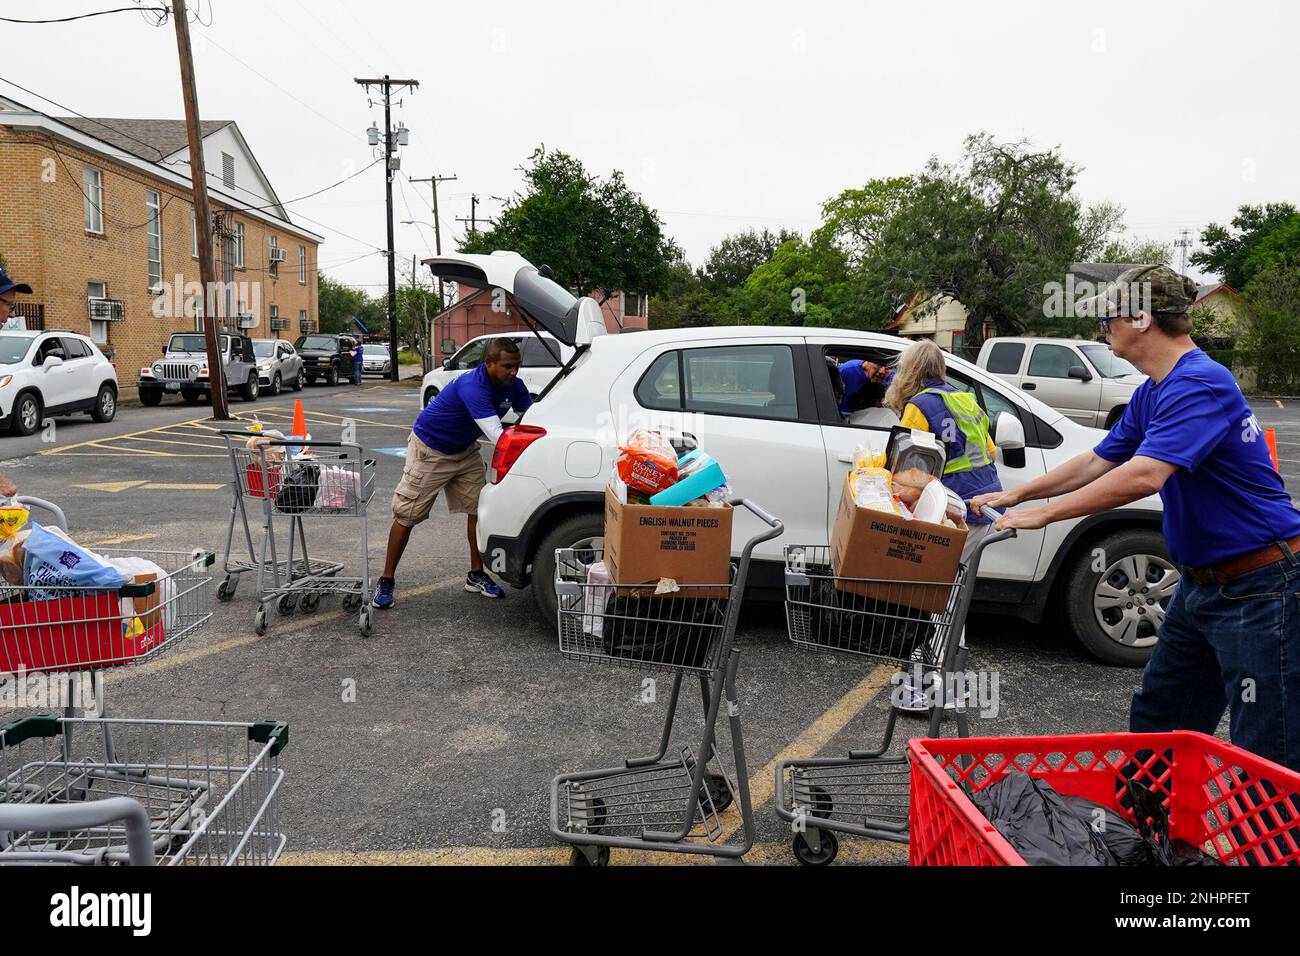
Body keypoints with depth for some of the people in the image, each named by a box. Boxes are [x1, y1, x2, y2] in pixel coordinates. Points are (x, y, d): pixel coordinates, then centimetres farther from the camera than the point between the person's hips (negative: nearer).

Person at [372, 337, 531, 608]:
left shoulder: (513, 386, -11)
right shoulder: (472, 387, -36)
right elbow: (497, 435, -43)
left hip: (465, 451, 7)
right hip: (430, 449, -7)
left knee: (477, 508, 2)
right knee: (406, 515, -1)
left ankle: (476, 575, 16)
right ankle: (386, 581, 10)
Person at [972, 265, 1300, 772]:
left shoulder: (1199, 383, -22)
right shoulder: (1151, 393, 10)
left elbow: (1144, 476, -33)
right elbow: (1097, 462, 17)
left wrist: (1043, 513, -27)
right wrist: (1014, 495, 12)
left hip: (1259, 587, -10)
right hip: (1202, 582, 10)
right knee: (1154, 722, 19)